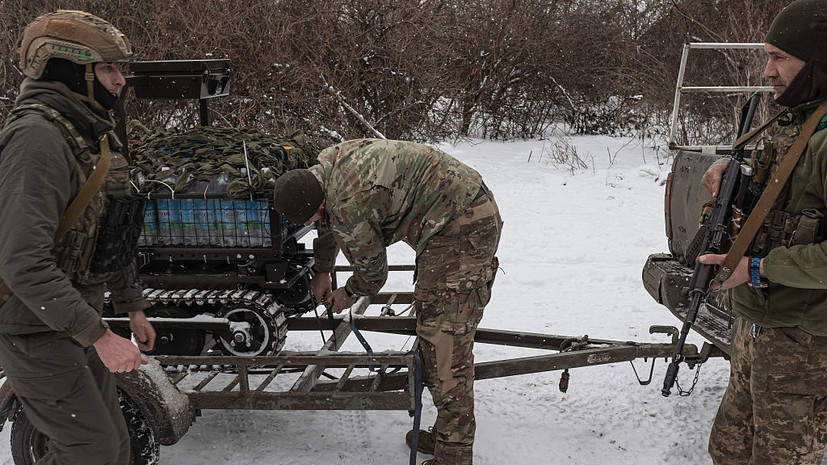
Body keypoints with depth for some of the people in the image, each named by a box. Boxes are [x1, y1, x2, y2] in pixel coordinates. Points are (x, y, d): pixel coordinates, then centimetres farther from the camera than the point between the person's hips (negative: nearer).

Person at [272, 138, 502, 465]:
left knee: (444, 338, -10)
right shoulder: (330, 162, 6)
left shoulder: (347, 206, -24)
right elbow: (330, 223, 27)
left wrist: (349, 295, 15)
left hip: (461, 228, -11)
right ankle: (445, 434, 24)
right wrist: (322, 272, 39)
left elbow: (372, 270, -6)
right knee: (433, 329, 15)